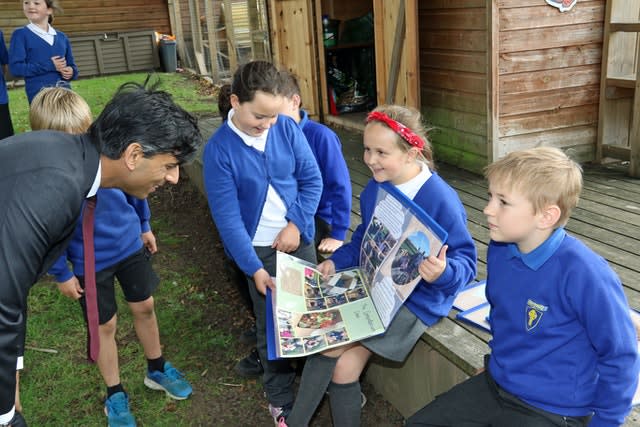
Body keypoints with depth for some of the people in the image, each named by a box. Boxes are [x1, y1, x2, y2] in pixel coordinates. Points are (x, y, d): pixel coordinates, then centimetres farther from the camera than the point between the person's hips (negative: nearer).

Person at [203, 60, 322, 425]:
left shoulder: (288, 128, -8)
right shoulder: (219, 150, -17)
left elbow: (312, 180, -1)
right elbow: (227, 217, -17)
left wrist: (296, 224, -13)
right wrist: (254, 267, -19)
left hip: (299, 238, 3)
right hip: (259, 249, -3)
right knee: (273, 325, 7)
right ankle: (281, 397, 28)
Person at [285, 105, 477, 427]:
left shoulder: (441, 200, -21)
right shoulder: (375, 189, 2)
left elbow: (465, 261, -18)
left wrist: (444, 273, -40)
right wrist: (337, 261, 1)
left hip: (417, 300, -7)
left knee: (330, 342, -14)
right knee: (344, 366, -5)